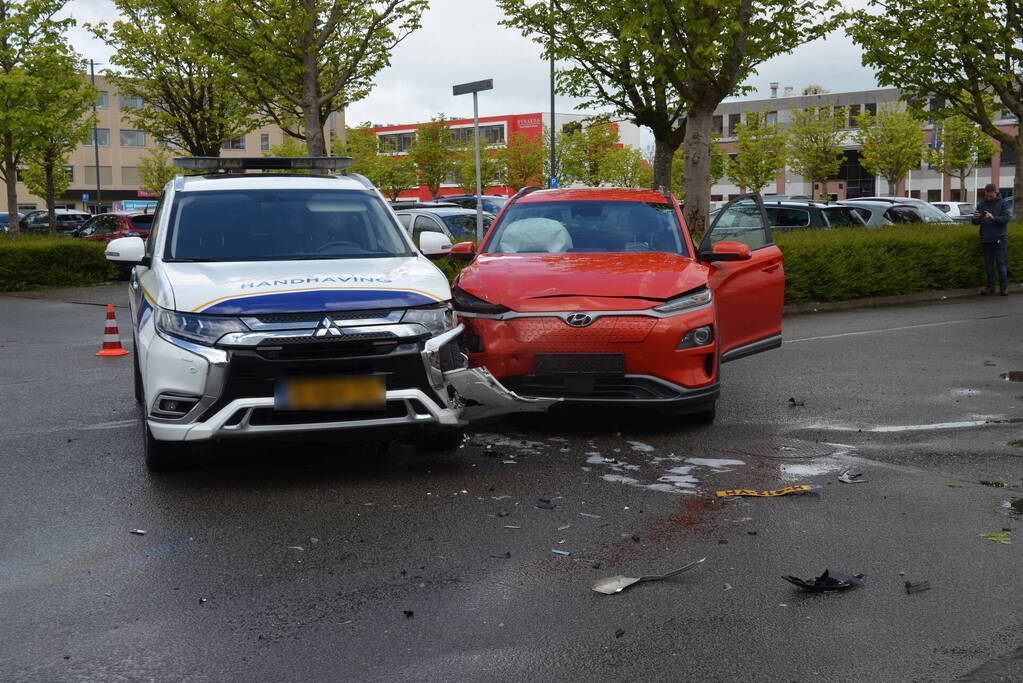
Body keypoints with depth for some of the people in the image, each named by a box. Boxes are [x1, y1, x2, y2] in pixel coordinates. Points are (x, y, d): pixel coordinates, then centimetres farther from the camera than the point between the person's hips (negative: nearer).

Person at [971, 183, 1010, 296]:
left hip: (999, 239, -4)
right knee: (989, 264, 7)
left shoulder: (1003, 203, -1)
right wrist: (975, 218, -14)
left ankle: (1003, 286, 0)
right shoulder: (981, 204, 8)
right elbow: (976, 223, 9)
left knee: (1000, 263, -5)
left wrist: (994, 218, -29)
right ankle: (990, 286, 12)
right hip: (986, 239, 4)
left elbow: (1006, 218, -13)